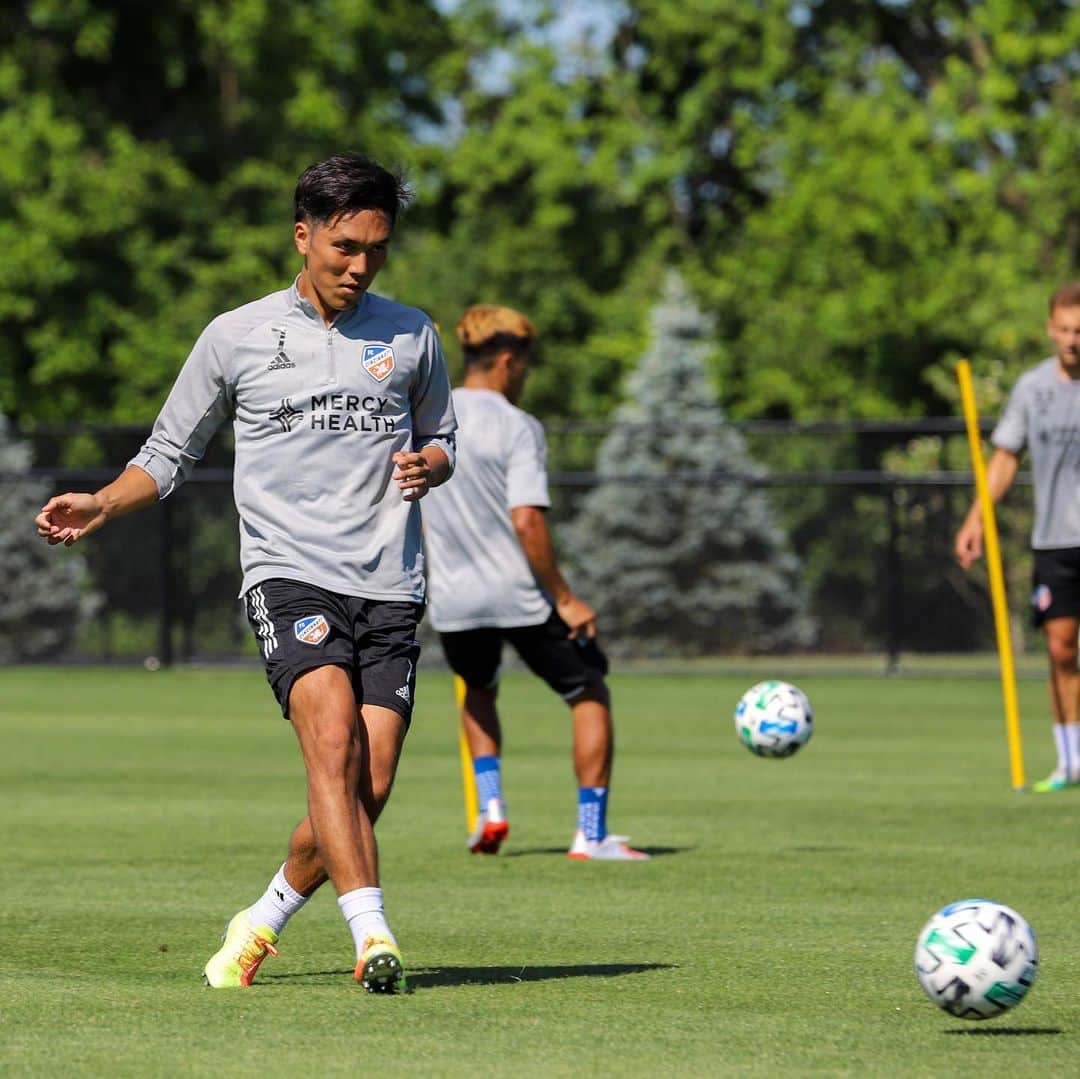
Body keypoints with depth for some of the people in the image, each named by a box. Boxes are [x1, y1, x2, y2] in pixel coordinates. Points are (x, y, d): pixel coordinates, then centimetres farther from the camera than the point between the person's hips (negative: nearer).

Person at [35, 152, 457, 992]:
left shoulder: (412, 335, 12)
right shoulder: (236, 337, 6)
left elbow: (440, 439, 25)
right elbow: (172, 451, 14)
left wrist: (425, 465, 1)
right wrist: (101, 505, -3)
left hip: (391, 588, 3)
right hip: (289, 573, -2)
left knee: (369, 789, -5)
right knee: (333, 738, -27)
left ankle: (263, 922, 19)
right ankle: (371, 932, -35)